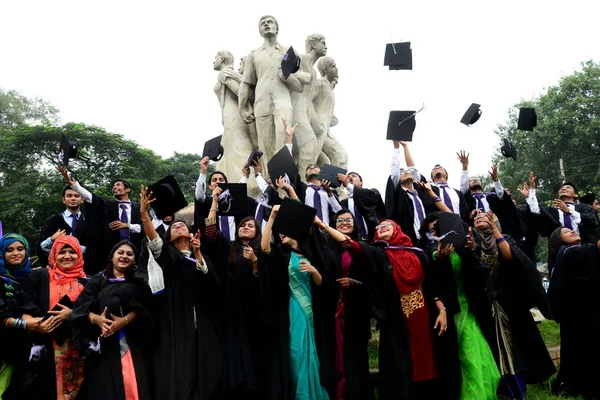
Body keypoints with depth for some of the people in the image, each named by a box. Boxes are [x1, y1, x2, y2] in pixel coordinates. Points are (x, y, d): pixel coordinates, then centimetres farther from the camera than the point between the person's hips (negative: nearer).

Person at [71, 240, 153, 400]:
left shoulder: (138, 284, 14)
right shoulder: (98, 280, 12)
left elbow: (141, 309, -1)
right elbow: (81, 307, 1)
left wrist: (124, 321, -19)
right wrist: (96, 318, -18)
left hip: (130, 342, 0)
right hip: (102, 343, 0)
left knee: (130, 385, -8)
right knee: (103, 385, -5)